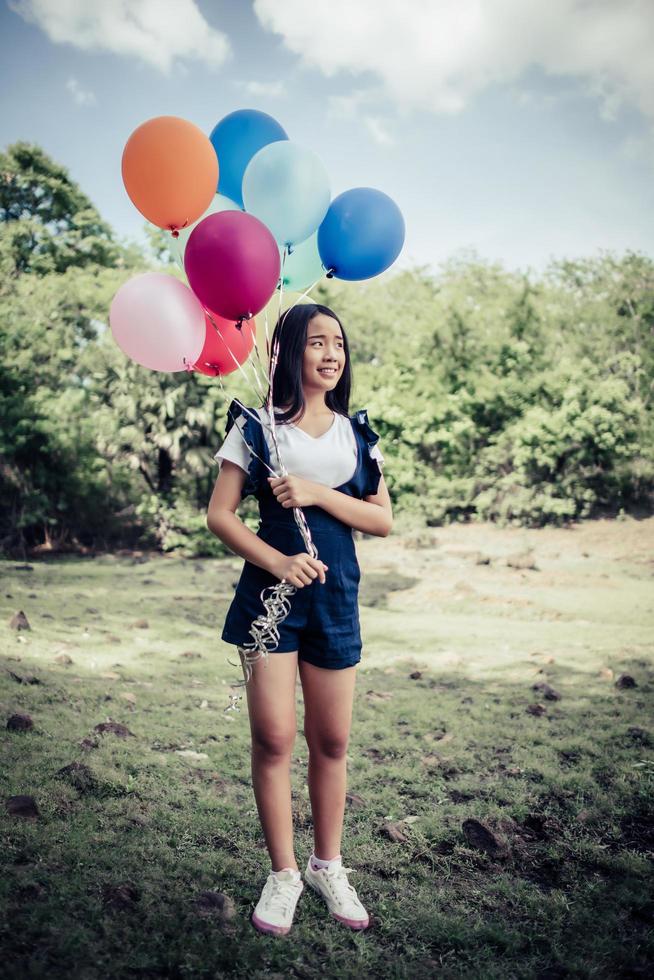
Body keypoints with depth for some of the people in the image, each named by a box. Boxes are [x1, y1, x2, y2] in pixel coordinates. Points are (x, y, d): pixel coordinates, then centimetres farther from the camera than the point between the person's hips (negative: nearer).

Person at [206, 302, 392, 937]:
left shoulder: (356, 433, 9)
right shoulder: (257, 426, 0)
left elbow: (383, 520, 2)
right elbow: (219, 515, -4)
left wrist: (318, 494, -12)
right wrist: (278, 562, -17)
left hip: (335, 596, 3)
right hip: (271, 590, -2)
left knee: (331, 741, 9)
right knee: (274, 737, -2)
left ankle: (327, 865, 28)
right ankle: (283, 872, 17)